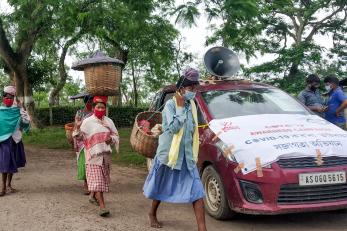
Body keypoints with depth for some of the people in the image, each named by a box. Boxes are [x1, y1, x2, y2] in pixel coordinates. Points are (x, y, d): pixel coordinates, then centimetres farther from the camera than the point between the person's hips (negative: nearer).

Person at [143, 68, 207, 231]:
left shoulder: (191, 106, 6)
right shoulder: (170, 104, -13)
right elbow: (173, 127, -26)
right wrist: (180, 107, -21)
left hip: (187, 156, 5)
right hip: (169, 154, -5)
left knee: (197, 191, -6)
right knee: (161, 188, 15)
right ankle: (152, 214, 40)